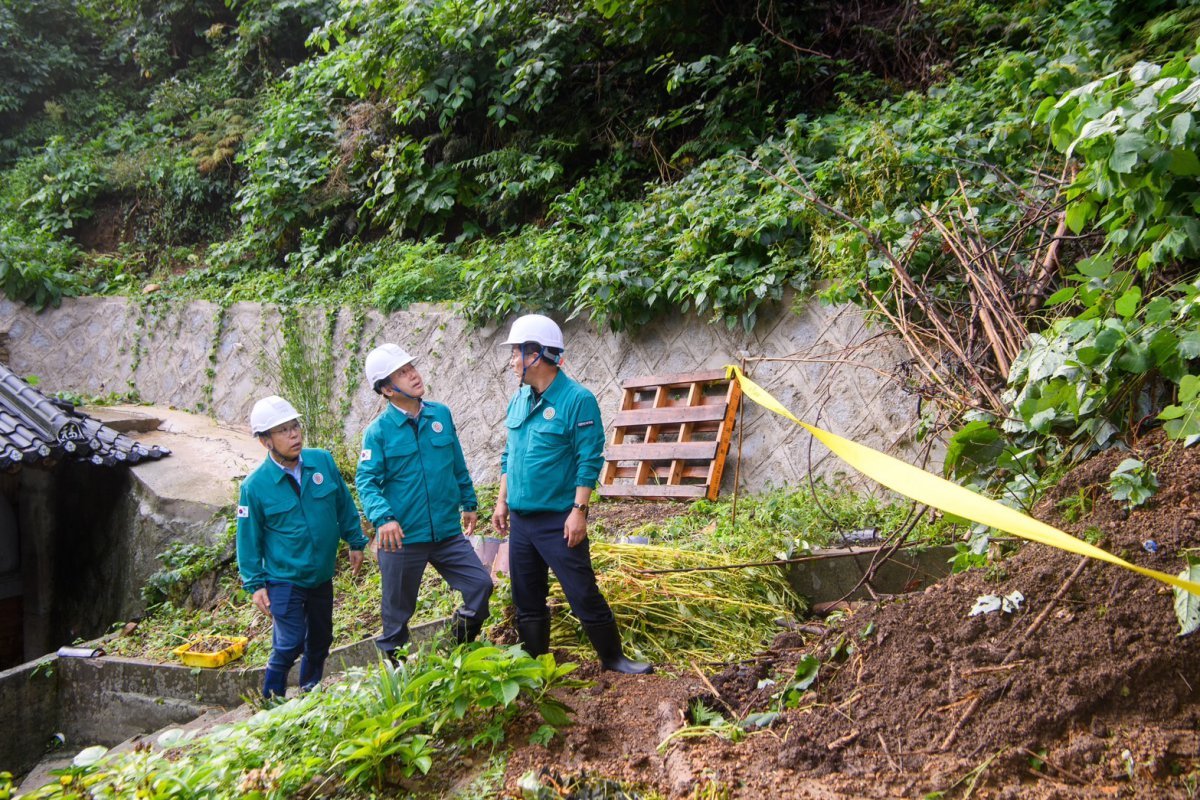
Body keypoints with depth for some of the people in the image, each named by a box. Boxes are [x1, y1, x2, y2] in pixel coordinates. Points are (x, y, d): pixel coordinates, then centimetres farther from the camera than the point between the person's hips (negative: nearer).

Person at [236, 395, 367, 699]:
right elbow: (249, 539, -6)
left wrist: (356, 542, 11)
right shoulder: (255, 485, -14)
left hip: (322, 576, 5)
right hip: (284, 580, -5)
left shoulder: (322, 461, -6)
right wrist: (255, 584, -6)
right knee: (289, 645, -8)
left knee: (320, 641, 17)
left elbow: (344, 504, 8)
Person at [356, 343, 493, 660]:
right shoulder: (378, 431, -8)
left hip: (448, 533, 3)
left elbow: (458, 466, 14)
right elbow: (366, 481, -12)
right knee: (398, 610, 9)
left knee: (480, 585, 1)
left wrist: (469, 503, 20)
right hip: (402, 537, -3)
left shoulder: (441, 414, 3)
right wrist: (383, 518, -28)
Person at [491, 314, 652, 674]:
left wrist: (579, 511, -19)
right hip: (520, 519, 7)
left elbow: (589, 461, -16)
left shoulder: (577, 400, -14)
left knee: (584, 595, -1)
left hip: (559, 521, -7)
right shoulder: (519, 399, 7)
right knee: (527, 600, 14)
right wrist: (502, 502, 13)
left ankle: (613, 657, 16)